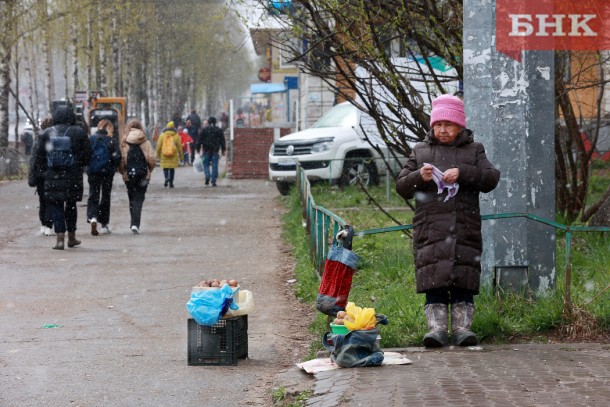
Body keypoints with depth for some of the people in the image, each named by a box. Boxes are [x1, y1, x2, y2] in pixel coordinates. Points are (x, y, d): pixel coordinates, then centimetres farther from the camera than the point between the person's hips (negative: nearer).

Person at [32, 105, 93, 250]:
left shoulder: (47, 133, -1)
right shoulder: (79, 133, -4)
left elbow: (38, 156, 2)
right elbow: (88, 154, -2)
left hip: (53, 177, 0)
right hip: (73, 177, 0)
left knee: (56, 207, 4)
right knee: (71, 206, 16)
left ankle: (60, 239, -7)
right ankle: (71, 238, 24)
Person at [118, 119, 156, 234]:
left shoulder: (124, 143, -4)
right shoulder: (146, 143, -4)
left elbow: (120, 160, -10)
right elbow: (152, 159, -8)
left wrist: (122, 171, 8)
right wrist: (149, 170, 11)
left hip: (128, 176, 1)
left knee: (132, 200, 16)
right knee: (139, 200, 1)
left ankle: (134, 223, 19)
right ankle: (135, 224, -14)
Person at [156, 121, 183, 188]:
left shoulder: (162, 135, -1)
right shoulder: (176, 136, -1)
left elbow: (159, 146, 3)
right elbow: (179, 147, 4)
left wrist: (158, 154, 17)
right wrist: (181, 156, 13)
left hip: (164, 155, 0)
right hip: (173, 156, 0)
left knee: (165, 167, 8)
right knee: (172, 168, 9)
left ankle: (166, 177, -21)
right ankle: (171, 183, 8)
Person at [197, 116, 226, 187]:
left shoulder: (204, 130, 2)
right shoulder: (219, 130, 6)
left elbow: (199, 140, 1)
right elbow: (222, 141, 8)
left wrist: (198, 149, 5)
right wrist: (223, 150, 14)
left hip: (206, 151, -1)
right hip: (215, 151, 1)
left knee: (206, 164, 10)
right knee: (214, 166, 3)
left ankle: (207, 176, -15)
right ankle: (213, 181, -1)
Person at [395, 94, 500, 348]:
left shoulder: (474, 150, 13)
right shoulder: (420, 151, 16)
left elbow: (491, 179, 0)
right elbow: (401, 187, 14)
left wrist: (462, 173, -13)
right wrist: (419, 177, -8)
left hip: (465, 227, 0)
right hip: (430, 228, 0)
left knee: (463, 279, -3)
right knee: (433, 279, -8)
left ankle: (462, 327, 0)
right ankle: (436, 327, -9)